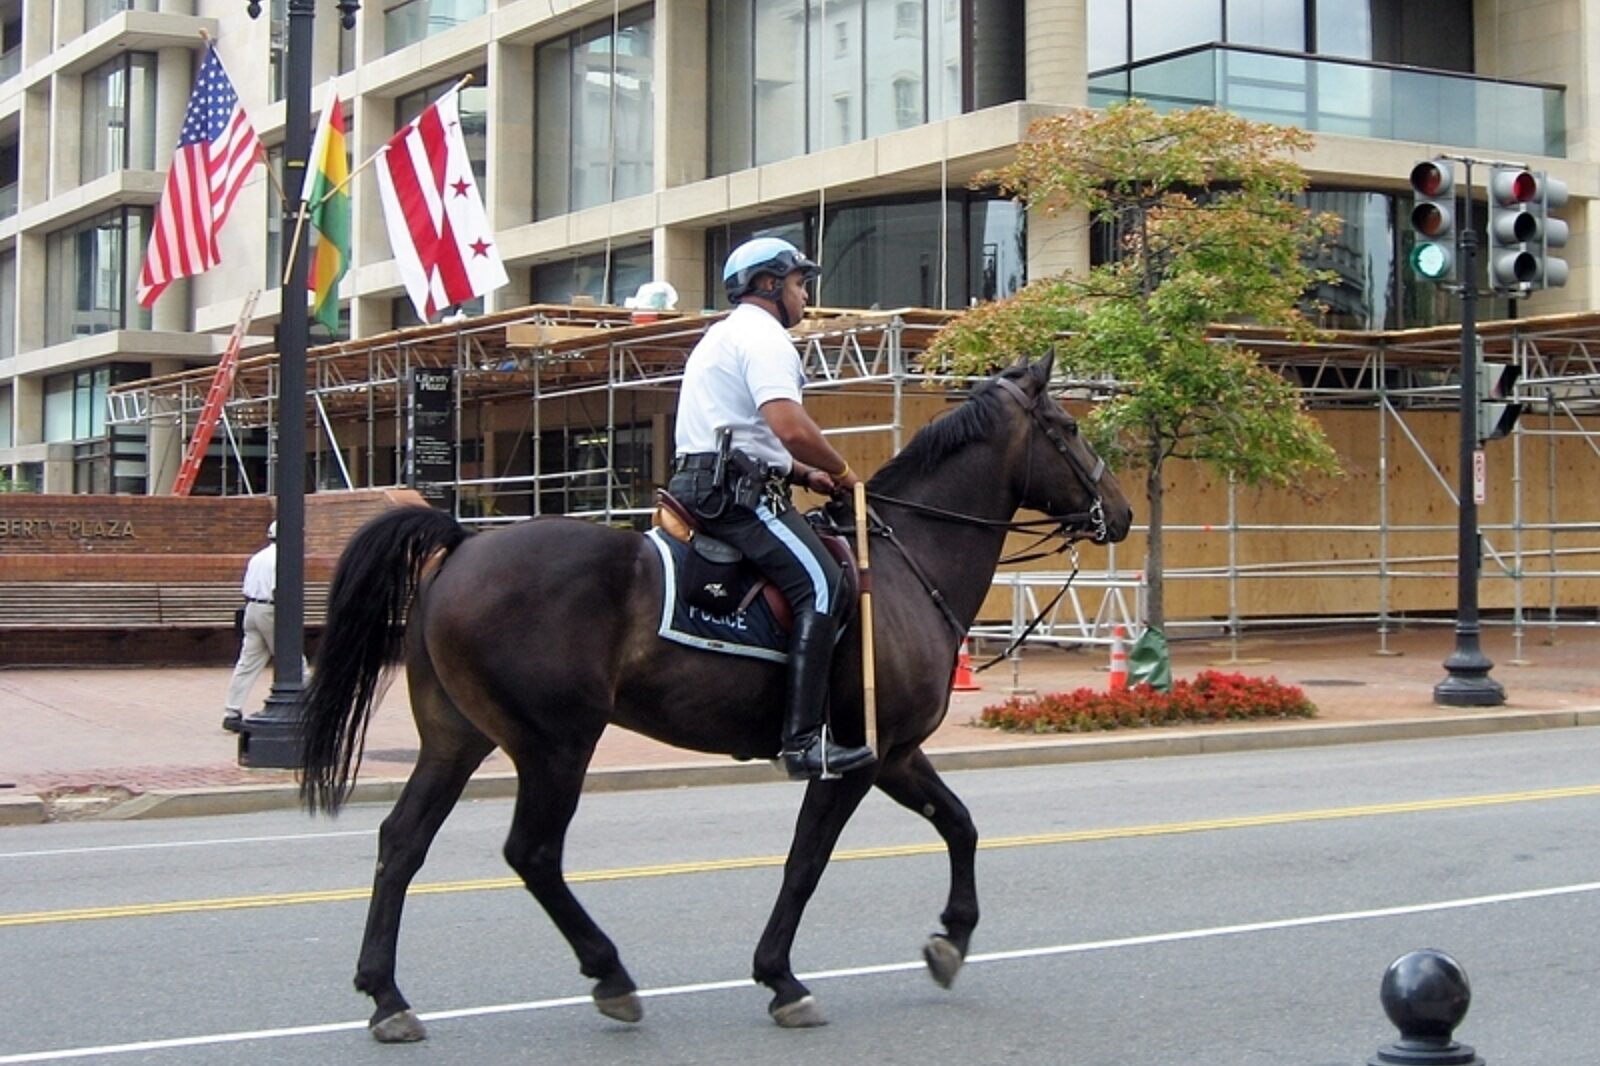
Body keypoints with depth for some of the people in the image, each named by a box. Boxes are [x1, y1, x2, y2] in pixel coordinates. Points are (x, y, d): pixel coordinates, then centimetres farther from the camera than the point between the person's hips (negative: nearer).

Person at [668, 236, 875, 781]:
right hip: (734, 490, -11)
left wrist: (805, 474, 17)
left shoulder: (725, 336, 27)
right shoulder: (763, 336, -7)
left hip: (701, 484, 11)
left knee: (815, 580, 17)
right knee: (821, 584, -20)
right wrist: (841, 471, -6)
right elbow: (791, 427, -22)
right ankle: (804, 740, -29)